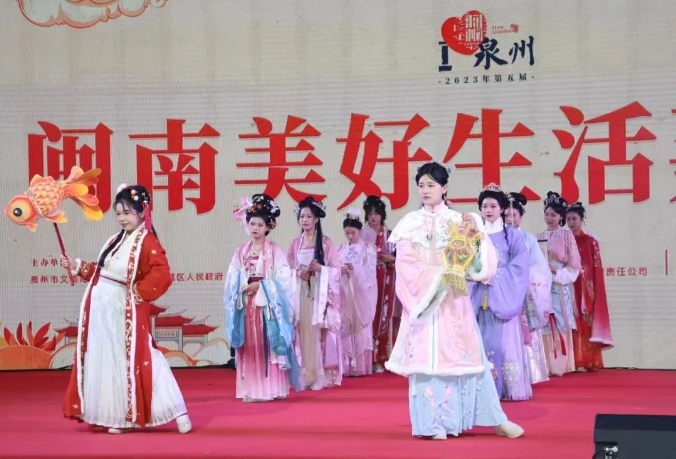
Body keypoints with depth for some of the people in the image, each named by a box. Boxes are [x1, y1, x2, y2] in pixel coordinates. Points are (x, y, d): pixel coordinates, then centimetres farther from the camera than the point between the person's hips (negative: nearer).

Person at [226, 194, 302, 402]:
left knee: (268, 345, -4)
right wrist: (243, 286, -13)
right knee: (249, 347, 3)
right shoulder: (241, 251, 10)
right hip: (246, 304, 4)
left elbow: (283, 279, -8)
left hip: (268, 304, -4)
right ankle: (250, 389, 7)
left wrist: (260, 285, -15)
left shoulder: (275, 251, -1)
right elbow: (232, 279, 6)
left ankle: (271, 388, -1)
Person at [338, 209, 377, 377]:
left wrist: (354, 269, -24)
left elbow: (370, 271, -8)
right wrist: (340, 271, -18)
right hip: (344, 293, 2)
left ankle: (362, 366, -1)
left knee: (361, 327, -4)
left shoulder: (368, 249, 2)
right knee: (345, 328, -2)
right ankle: (347, 367, 0)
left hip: (362, 293, -2)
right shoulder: (340, 249, 11)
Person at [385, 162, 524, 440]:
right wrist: (436, 272, -13)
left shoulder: (459, 221, 6)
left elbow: (481, 258, -1)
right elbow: (405, 264, -3)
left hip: (453, 299, 0)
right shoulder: (410, 223, 4)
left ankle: (496, 420, 7)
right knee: (427, 356, -3)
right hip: (422, 296, 0)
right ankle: (434, 423, 1)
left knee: (464, 353, 1)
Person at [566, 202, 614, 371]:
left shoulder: (591, 241, 1)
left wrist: (593, 291, -8)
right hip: (569, 288, 2)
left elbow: (597, 269, -2)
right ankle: (577, 362, 0)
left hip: (586, 289, -2)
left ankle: (589, 361, 1)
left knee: (587, 323, -2)